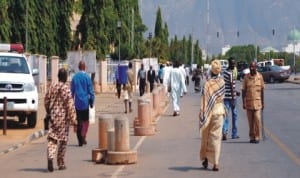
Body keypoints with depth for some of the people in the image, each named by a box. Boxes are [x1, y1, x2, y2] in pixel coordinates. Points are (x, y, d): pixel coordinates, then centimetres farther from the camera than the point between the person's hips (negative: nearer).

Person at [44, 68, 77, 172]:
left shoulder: (52, 87, 2)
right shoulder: (66, 89, -12)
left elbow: (46, 101, 10)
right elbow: (70, 106, -14)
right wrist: (73, 120, -9)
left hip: (53, 116, 3)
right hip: (63, 117, -3)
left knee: (52, 138, 4)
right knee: (63, 140, 8)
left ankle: (50, 157, -21)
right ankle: (61, 163, 14)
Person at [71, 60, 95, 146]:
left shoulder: (74, 77, 1)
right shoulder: (87, 77, -8)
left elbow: (72, 91, 9)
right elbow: (91, 91, -6)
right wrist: (92, 101, 3)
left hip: (77, 103, 3)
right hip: (85, 102, -2)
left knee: (79, 122, 7)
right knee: (85, 121, 9)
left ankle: (80, 140, 5)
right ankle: (83, 137, -6)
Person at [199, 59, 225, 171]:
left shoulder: (208, 84, -16)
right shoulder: (222, 82, -3)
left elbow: (205, 100, -17)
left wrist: (202, 115, -15)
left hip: (209, 111, -2)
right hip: (219, 111, 3)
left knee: (205, 136, 16)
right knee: (216, 137, 4)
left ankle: (205, 158, 25)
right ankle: (215, 163, -2)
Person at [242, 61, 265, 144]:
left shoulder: (260, 77, 2)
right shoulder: (246, 77, 0)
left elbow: (262, 90, 7)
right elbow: (243, 90, 3)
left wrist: (263, 102, 6)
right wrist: (243, 102, -1)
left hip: (257, 102, -1)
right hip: (248, 102, 1)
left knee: (257, 120, -9)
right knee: (250, 121, 5)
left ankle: (257, 137, -2)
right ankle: (252, 137, 14)